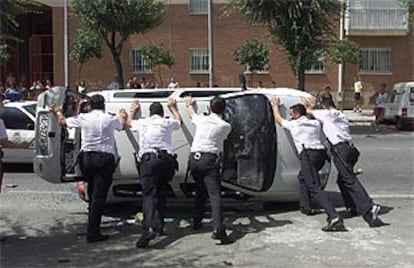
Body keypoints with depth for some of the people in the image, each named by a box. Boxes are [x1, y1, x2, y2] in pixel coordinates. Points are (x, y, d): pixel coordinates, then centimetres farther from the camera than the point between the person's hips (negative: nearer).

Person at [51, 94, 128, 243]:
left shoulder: (83, 118, 3)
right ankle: (92, 233, -6)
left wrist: (57, 111, 40)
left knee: (92, 193, 20)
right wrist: (122, 115, 46)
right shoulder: (110, 119, 1)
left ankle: (94, 226, 32)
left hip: (87, 158, 3)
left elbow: (63, 122, 18)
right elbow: (122, 125, 24)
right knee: (99, 196, -3)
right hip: (105, 159, -3)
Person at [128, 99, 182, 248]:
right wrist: (172, 107, 55)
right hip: (167, 160, 2)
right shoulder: (167, 123, 16)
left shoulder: (142, 123, 15)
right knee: (162, 193, 17)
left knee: (149, 194, -12)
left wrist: (133, 110, 57)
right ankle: (159, 226, 17)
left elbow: (128, 122, 40)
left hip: (149, 160, -2)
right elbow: (179, 121, 41)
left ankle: (149, 227, -31)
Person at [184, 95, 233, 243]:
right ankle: (218, 228, -26)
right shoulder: (226, 126, 3)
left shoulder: (202, 120, 10)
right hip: (210, 160, -4)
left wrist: (189, 103, 56)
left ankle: (196, 222, 34)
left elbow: (191, 113, 33)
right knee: (214, 194, -12)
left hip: (194, 158, 4)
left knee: (200, 191, 24)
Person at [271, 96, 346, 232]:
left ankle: (334, 217, -33)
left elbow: (278, 119, 26)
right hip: (321, 153, 8)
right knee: (302, 176, 32)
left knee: (315, 188, -17)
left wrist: (275, 105, 41)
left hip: (308, 155, -8)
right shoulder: (315, 123, 21)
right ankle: (305, 206, 32)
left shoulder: (294, 124, 8)